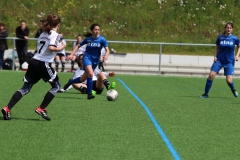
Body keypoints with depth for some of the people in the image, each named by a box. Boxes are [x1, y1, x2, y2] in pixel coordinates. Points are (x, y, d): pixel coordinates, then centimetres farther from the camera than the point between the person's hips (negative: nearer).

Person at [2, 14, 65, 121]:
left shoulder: (43, 34, 19)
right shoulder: (55, 35, -6)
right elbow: (51, 48, -21)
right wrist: (60, 48, -3)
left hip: (34, 61, 7)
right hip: (43, 64, -7)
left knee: (25, 88, 7)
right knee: (56, 86, 10)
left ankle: (7, 108, -7)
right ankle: (41, 109, 2)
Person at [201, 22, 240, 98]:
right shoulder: (220, 37, -2)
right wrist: (215, 56, -1)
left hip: (229, 62, -1)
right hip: (219, 60, 1)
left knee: (229, 81, -9)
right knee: (211, 75, -16)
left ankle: (233, 90, 27)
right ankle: (206, 93, -2)